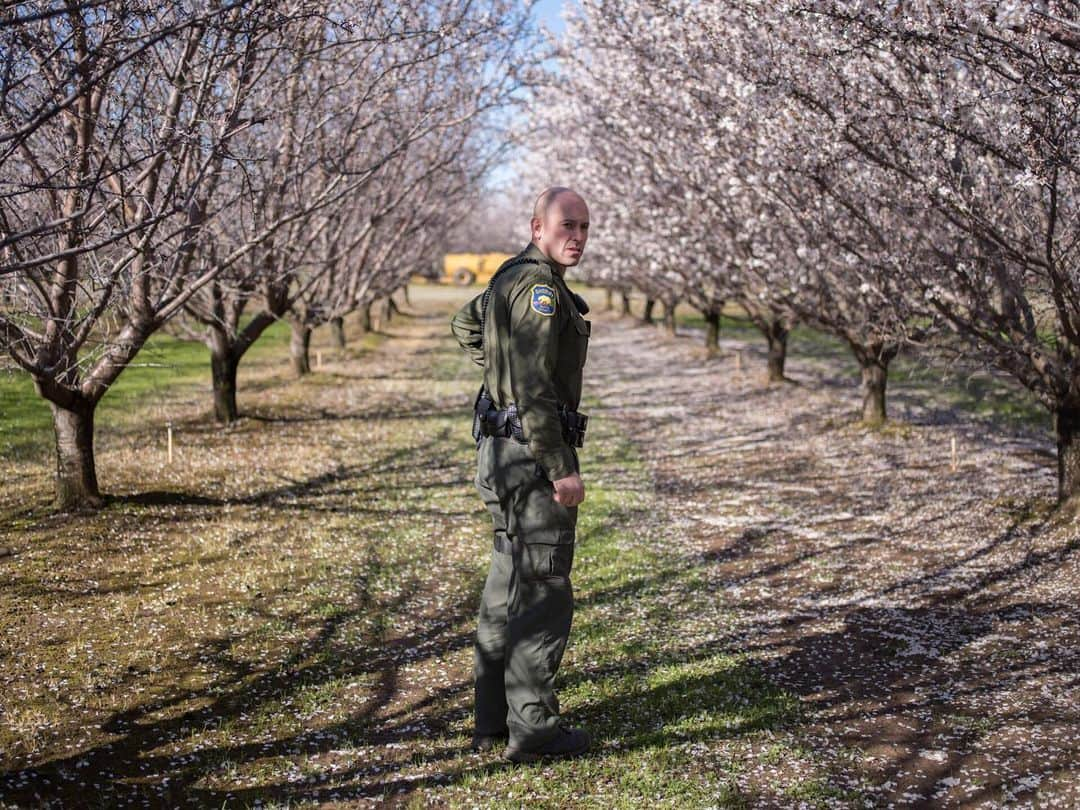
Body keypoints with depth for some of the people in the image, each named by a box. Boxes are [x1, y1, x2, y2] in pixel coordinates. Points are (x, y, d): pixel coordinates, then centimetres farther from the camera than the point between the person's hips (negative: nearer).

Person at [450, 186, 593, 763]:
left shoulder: (512, 278, 15)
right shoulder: (539, 286, -17)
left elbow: (466, 326, 34)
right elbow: (533, 387, -23)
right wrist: (561, 470, -22)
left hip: (504, 450, 11)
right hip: (531, 452, -11)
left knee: (508, 587, 15)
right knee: (544, 595, -3)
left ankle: (493, 721, 23)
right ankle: (532, 730, 5)